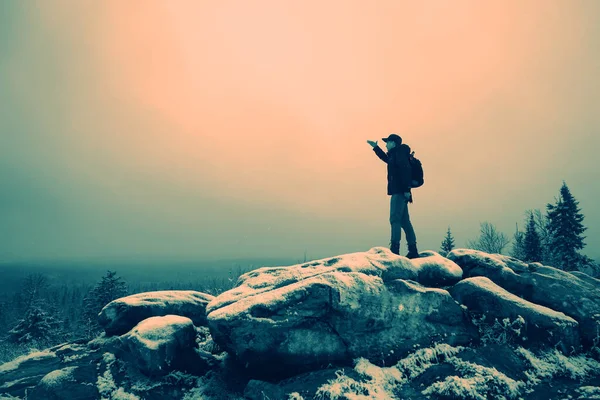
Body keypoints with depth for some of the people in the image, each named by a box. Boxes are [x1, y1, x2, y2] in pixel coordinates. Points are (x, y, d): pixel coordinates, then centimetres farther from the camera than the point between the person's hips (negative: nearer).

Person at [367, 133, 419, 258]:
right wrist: (375, 147, 46)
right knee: (405, 222, 9)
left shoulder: (399, 153, -7)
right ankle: (413, 250, 12)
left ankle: (395, 248, -20)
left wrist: (406, 189, -26)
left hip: (399, 192, -10)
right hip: (400, 192, 10)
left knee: (395, 219, -15)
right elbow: (386, 159, 44)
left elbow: (405, 171, -20)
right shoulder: (394, 155, 21)